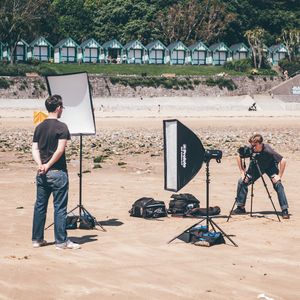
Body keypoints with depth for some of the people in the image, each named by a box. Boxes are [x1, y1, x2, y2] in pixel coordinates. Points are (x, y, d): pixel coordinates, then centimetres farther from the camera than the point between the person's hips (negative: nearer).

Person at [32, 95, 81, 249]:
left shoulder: (39, 127, 9)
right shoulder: (61, 127, -11)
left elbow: (35, 149, 3)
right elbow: (60, 150, -17)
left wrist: (41, 165, -8)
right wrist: (48, 165, -10)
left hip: (42, 173, 6)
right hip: (57, 172, -6)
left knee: (40, 206, 12)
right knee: (60, 207, 1)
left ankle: (37, 239, 18)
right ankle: (61, 241, 5)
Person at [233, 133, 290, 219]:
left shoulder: (268, 150, -37)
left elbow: (283, 161, -32)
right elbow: (239, 157, -8)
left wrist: (279, 176, -30)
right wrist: (242, 172, -11)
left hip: (270, 167, -3)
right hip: (256, 167, 4)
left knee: (277, 184, -24)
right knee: (242, 181, -9)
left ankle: (285, 210, -18)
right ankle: (241, 208, 5)